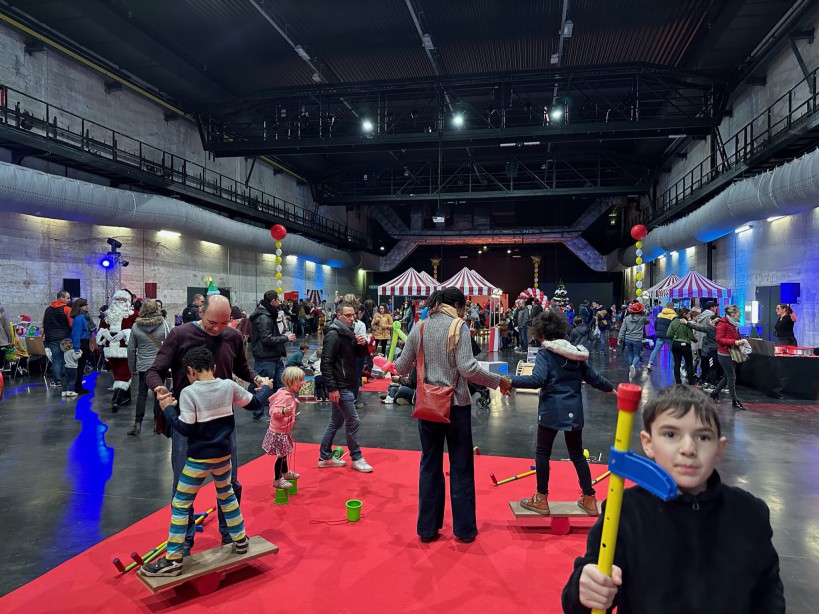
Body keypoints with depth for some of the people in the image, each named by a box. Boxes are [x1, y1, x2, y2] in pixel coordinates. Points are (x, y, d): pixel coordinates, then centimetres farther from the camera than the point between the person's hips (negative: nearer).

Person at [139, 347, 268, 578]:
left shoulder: (188, 392, -16)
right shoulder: (229, 386, -3)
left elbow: (185, 429, -16)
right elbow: (253, 403, 9)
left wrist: (168, 408, -4)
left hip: (199, 459, -5)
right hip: (223, 455, 5)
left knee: (180, 505, 7)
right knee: (226, 493, 27)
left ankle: (173, 560, 10)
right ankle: (240, 539, 35)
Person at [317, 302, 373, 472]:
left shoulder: (348, 332, 12)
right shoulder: (333, 334, -16)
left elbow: (360, 354, 18)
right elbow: (326, 363, -20)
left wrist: (362, 344, -4)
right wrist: (332, 388, -23)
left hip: (346, 385, 9)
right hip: (339, 387, -9)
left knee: (336, 421, 15)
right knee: (353, 421, -3)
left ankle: (325, 457, 24)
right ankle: (356, 458, 10)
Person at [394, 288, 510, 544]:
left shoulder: (420, 328, 3)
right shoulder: (458, 327, -9)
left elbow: (402, 368, 5)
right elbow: (468, 368, -19)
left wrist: (391, 365, 27)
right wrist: (498, 381, -8)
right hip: (456, 405, -4)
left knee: (430, 465, 14)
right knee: (461, 467, 9)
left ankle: (427, 528, 21)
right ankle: (464, 529, 19)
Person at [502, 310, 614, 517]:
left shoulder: (545, 353, -9)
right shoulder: (577, 353, 9)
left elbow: (538, 379, -22)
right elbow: (593, 378, 16)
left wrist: (511, 381, -23)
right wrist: (611, 388, 33)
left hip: (552, 410, -6)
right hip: (574, 411, 6)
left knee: (542, 453, 8)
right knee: (577, 454, 18)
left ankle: (541, 499, 16)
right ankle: (589, 499, 25)